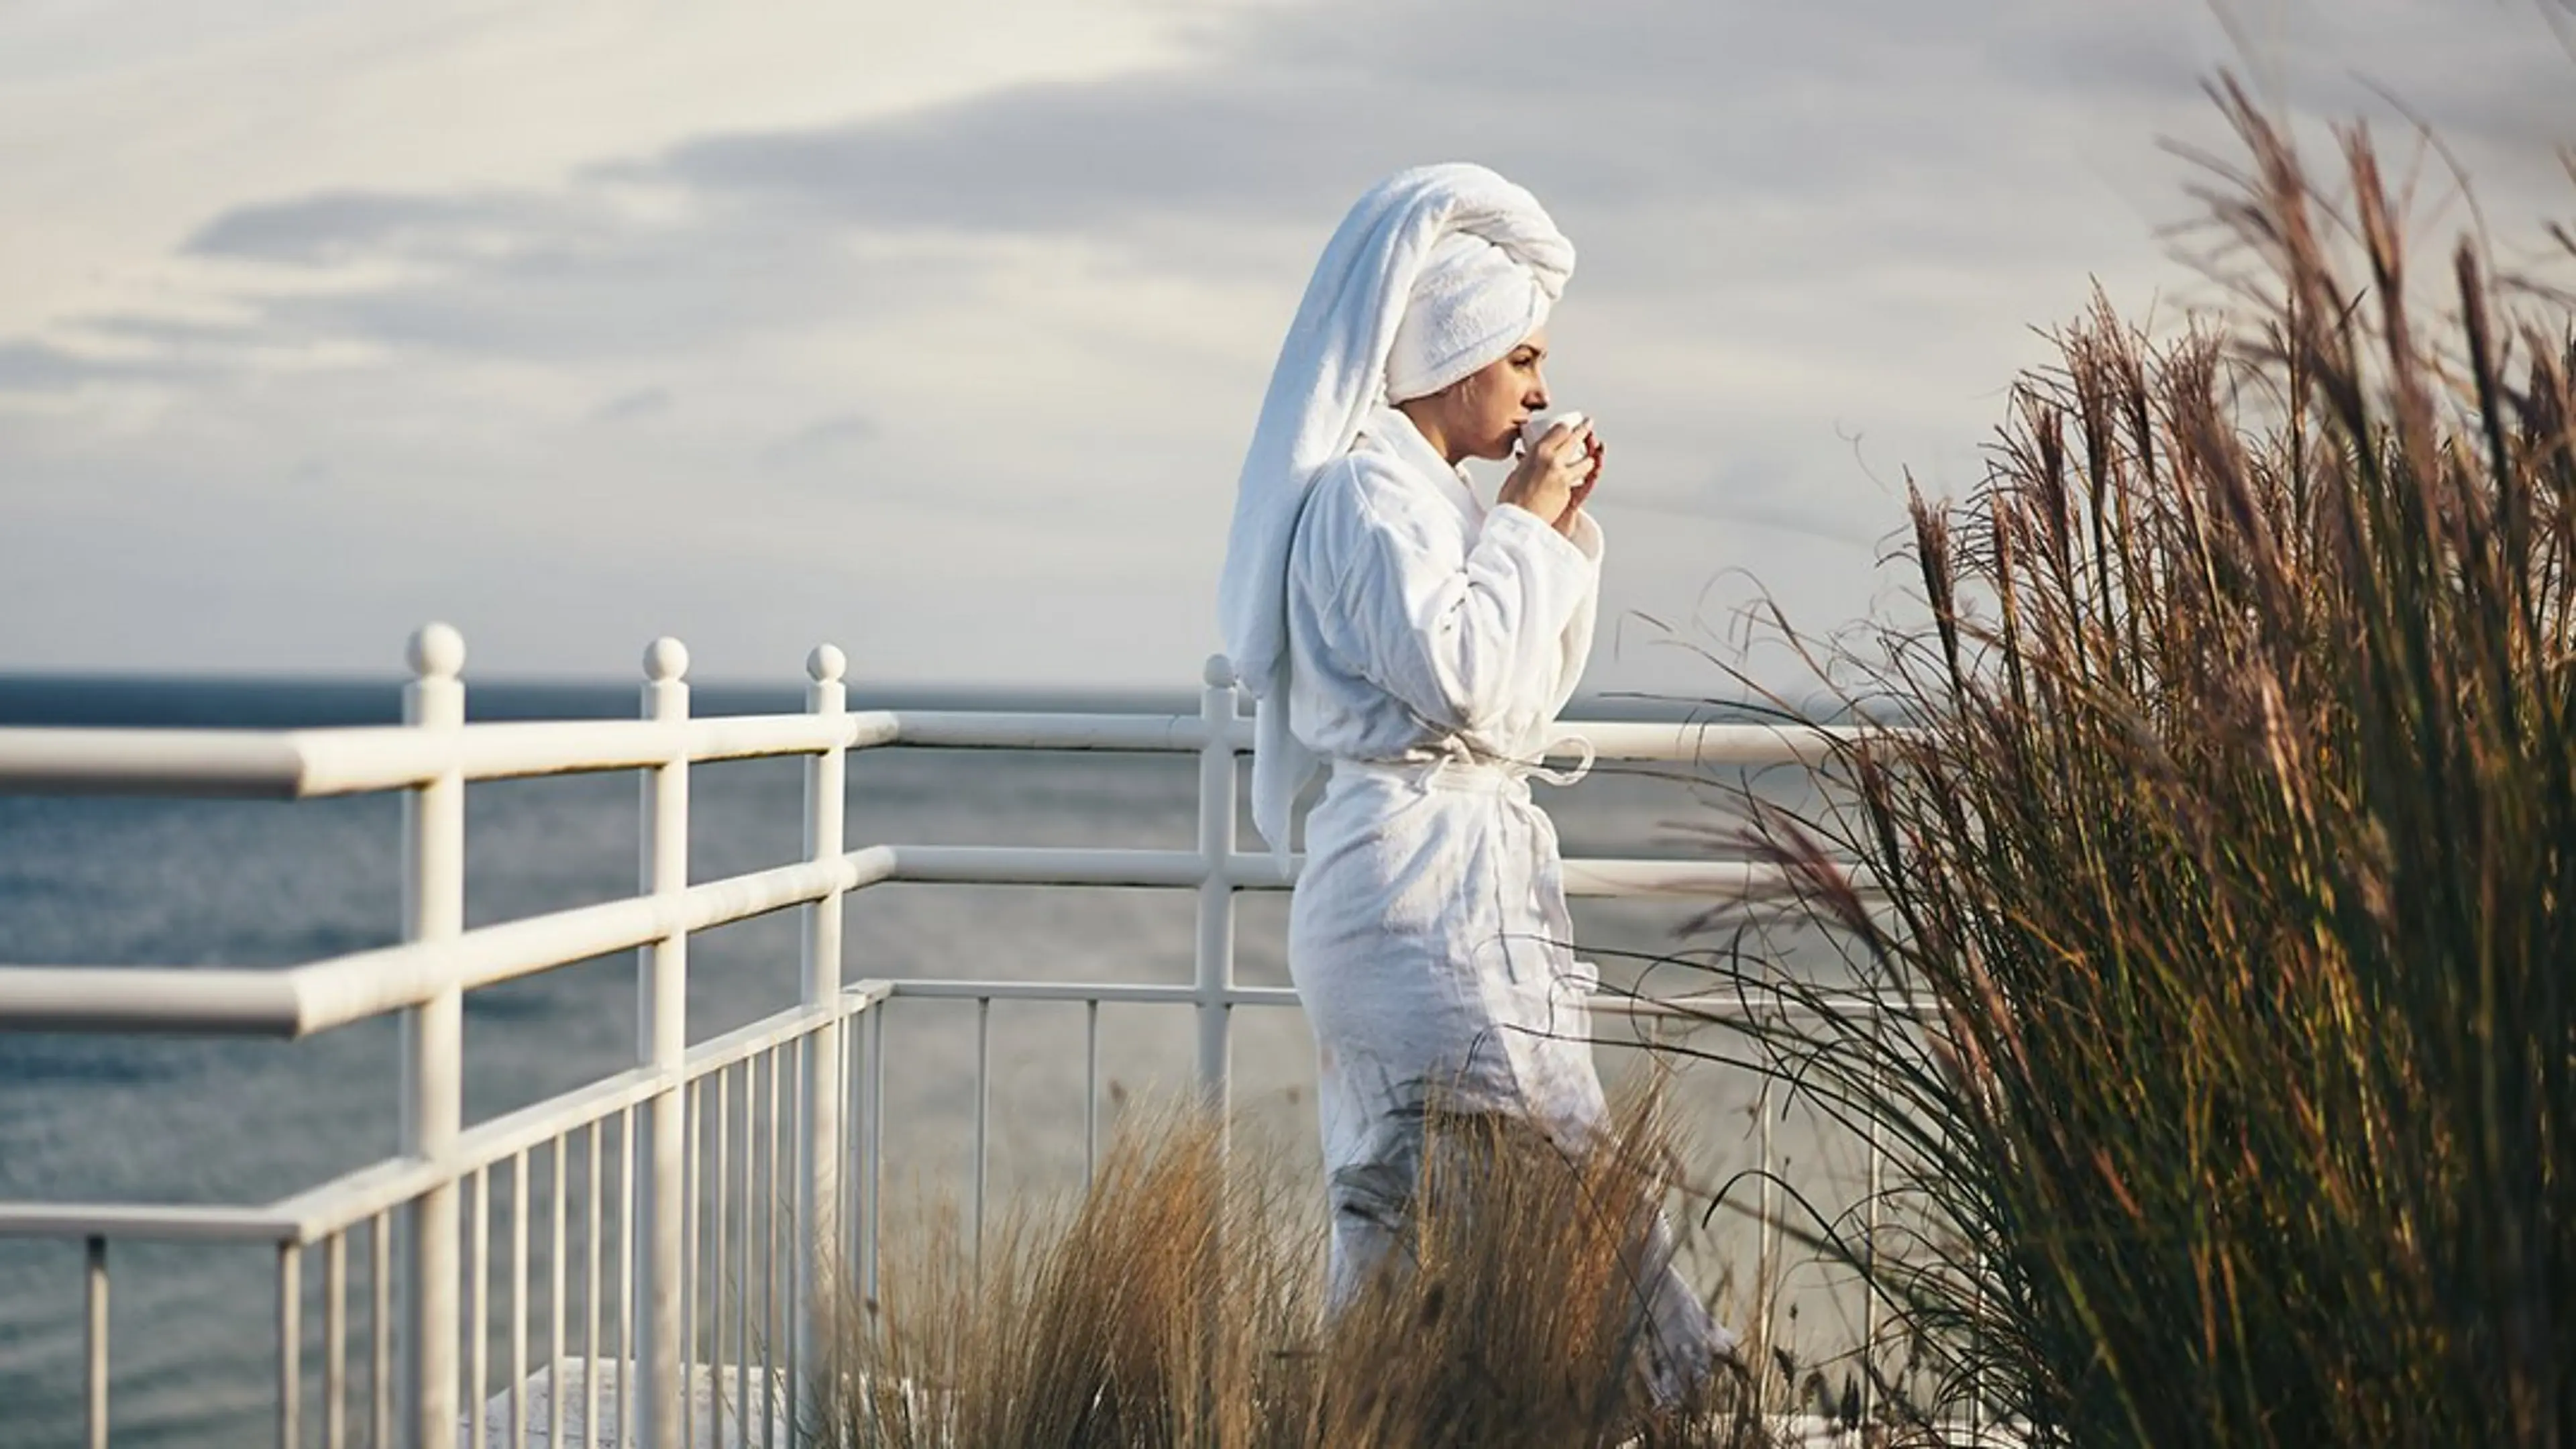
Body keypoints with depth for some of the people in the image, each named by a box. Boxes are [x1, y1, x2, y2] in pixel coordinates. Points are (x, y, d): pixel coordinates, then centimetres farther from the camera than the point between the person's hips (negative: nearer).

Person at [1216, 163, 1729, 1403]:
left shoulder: (1430, 493, 20)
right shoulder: (1365, 487, -11)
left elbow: (1538, 685, 24)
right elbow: (1459, 672, -21)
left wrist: (1563, 526, 14)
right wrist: (1524, 525, -10)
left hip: (1473, 871, 10)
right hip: (1425, 876, -10)